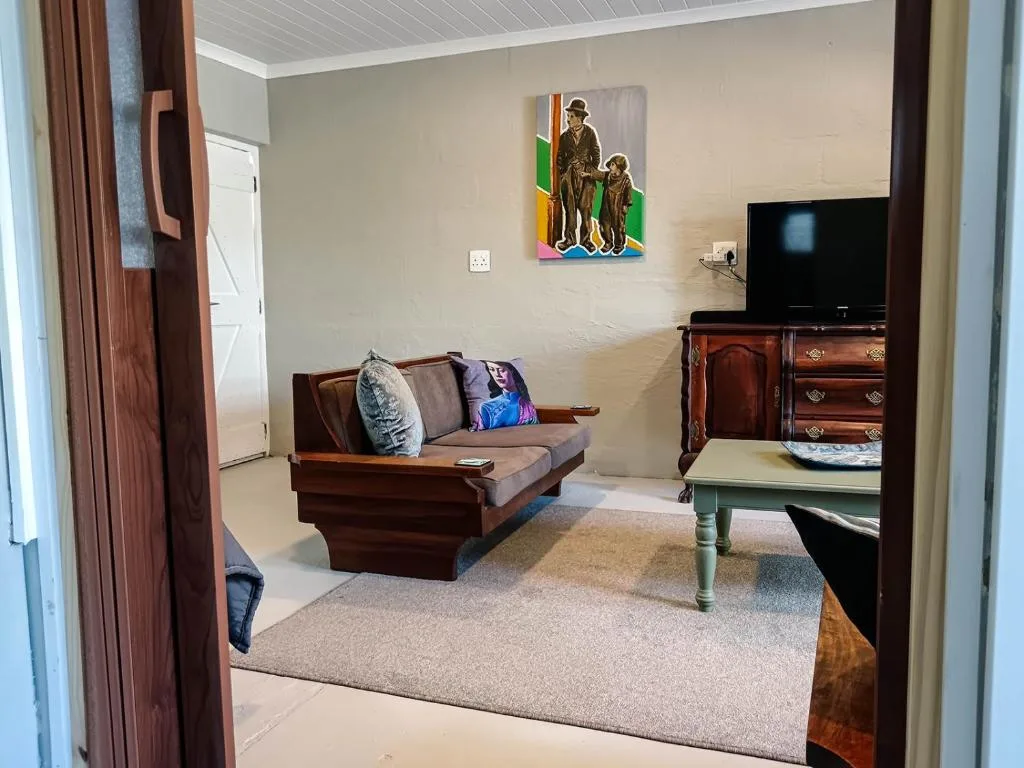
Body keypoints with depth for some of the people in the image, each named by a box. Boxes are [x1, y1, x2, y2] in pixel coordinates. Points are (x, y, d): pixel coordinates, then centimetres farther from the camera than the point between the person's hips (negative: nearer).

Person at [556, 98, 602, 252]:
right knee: (569, 208, 1)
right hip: (569, 175, 2)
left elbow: (596, 155, 4)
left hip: (586, 175, -2)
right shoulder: (565, 135, 7)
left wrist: (591, 172, -3)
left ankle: (585, 239, 8)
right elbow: (560, 157, 12)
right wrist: (563, 173, 2)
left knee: (586, 208, -1)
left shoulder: (590, 132, 1)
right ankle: (569, 238, 8)